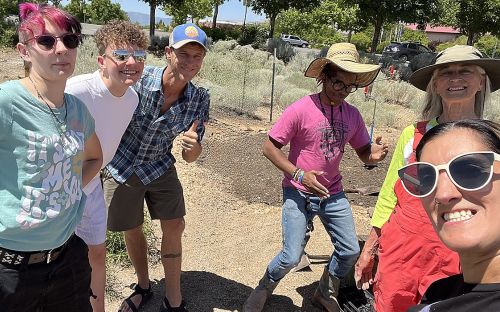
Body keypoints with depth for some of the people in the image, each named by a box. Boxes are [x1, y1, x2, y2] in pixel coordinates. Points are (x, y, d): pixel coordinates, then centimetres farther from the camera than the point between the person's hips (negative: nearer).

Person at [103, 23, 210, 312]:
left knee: (174, 227, 0)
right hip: (122, 166, -2)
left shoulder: (200, 99, -15)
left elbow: (190, 157, -10)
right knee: (133, 230, 12)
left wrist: (193, 145, -33)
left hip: (160, 167, 2)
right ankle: (144, 286, 38)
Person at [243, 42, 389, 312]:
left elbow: (363, 152, 10)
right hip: (299, 192, -5)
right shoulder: (300, 110, -16)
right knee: (291, 257, -9)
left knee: (350, 251, 9)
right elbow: (269, 147, -13)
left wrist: (374, 154, -14)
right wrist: (299, 174, -23)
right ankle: (263, 290, 24)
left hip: (332, 194, 6)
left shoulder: (352, 115, 0)